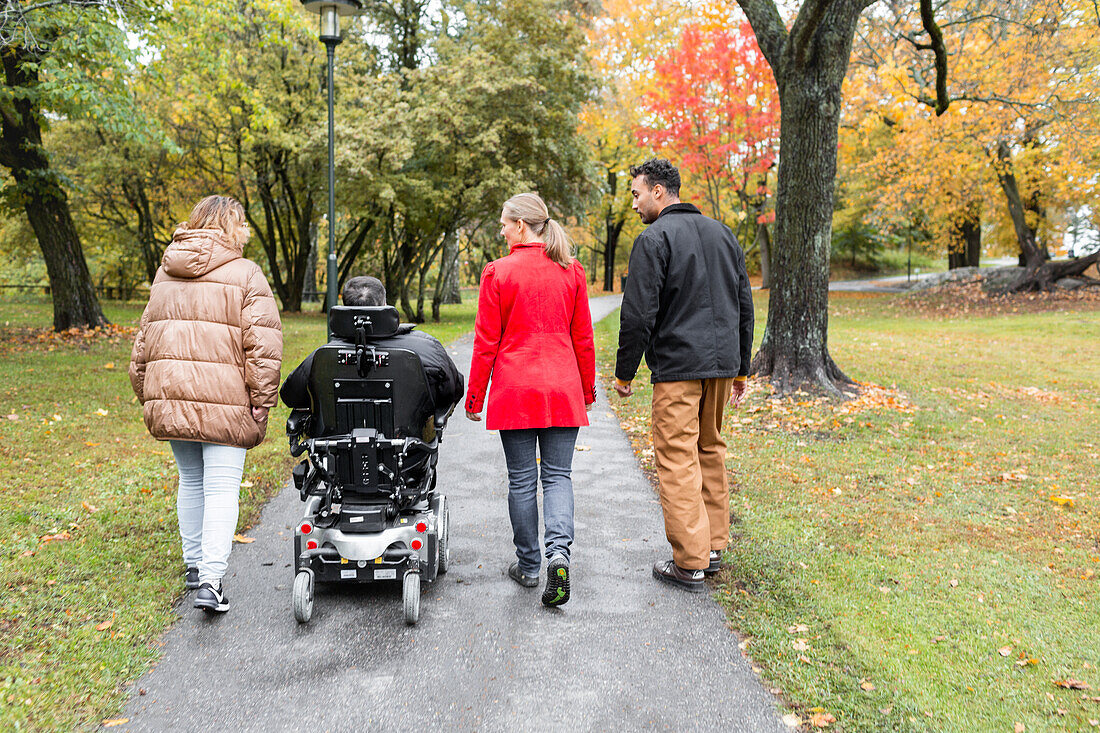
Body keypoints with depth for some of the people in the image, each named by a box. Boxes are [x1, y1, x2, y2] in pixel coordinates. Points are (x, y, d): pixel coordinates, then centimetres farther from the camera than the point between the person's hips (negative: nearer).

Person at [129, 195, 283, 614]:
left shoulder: (165, 273, 16)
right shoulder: (244, 274, -4)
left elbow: (145, 336, 21)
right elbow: (262, 342, -11)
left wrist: (146, 392, 27)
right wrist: (261, 399, -7)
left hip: (168, 395, 6)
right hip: (222, 399, -6)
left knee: (190, 480, 19)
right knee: (222, 488, -3)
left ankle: (194, 565, 31)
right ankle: (211, 582, -8)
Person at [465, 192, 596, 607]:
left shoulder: (498, 273, -5)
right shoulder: (571, 272, 4)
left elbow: (486, 342, -4)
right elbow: (583, 338, 8)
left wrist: (475, 397, 4)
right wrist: (587, 390, 18)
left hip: (514, 390, -2)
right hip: (563, 389, 3)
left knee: (522, 479, 8)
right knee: (557, 475, 8)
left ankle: (528, 565, 17)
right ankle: (559, 550, -12)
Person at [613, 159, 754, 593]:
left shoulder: (654, 239, -7)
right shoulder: (723, 234, 16)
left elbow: (638, 315, -13)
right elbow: (745, 306, 18)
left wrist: (624, 372, -2)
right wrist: (741, 369, 23)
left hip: (677, 367, -7)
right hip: (722, 363, 8)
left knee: (678, 459, -2)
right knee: (711, 451, 16)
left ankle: (690, 564, 1)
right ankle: (713, 548, 22)